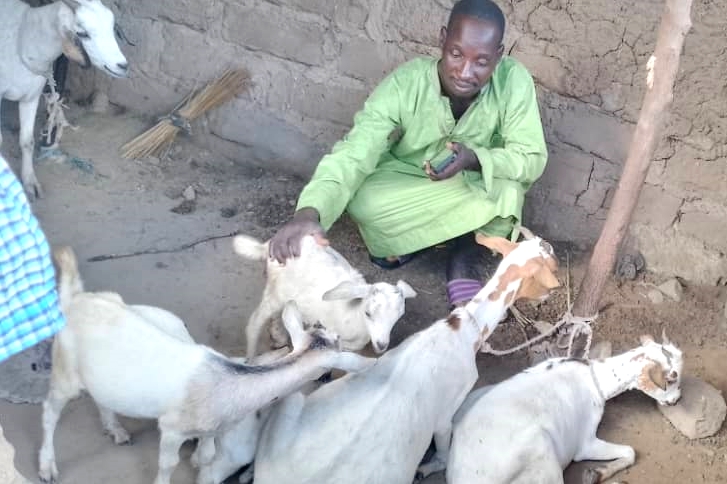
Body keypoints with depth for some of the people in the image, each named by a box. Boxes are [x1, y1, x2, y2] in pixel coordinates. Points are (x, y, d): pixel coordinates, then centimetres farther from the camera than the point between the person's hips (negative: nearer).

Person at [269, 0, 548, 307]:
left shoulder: (514, 80, -25)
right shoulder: (403, 85, -29)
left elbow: (532, 159, -19)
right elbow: (354, 154, -37)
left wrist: (475, 159, -40)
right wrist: (309, 212, -55)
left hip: (477, 188, 1)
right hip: (405, 186, -1)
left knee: (507, 189, -32)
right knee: (362, 200, -32)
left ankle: (466, 257, -3)